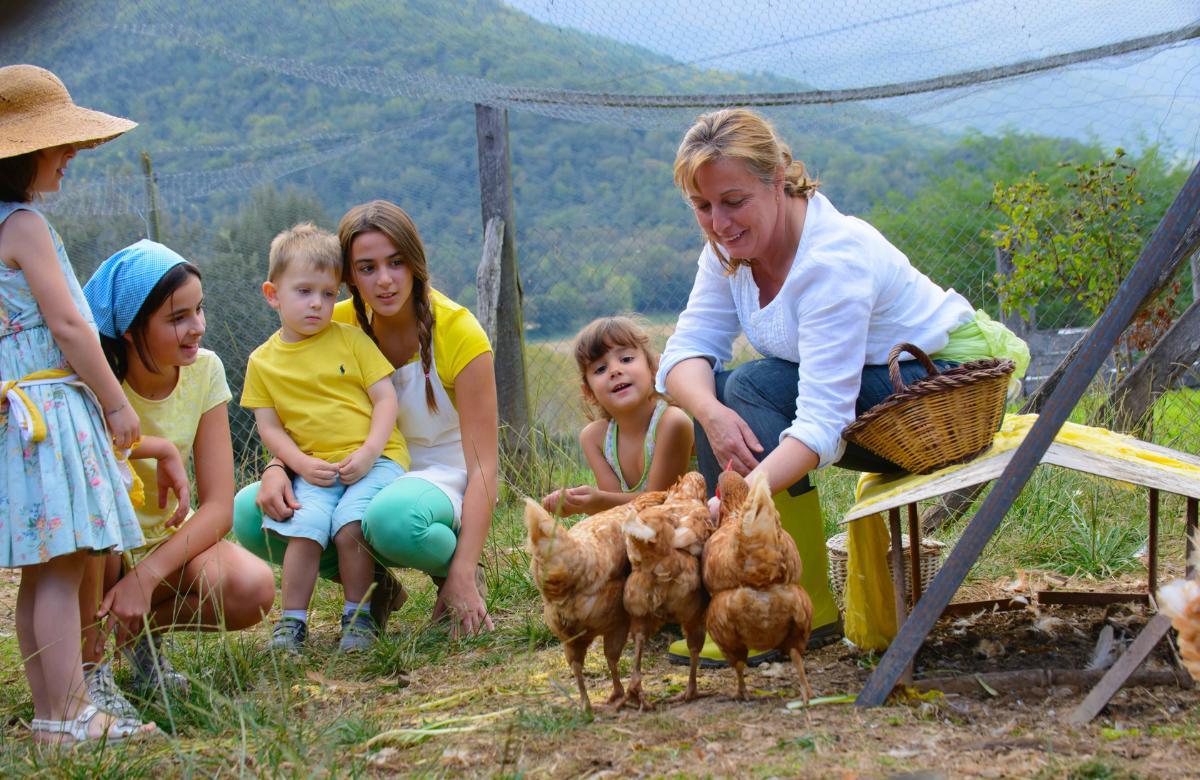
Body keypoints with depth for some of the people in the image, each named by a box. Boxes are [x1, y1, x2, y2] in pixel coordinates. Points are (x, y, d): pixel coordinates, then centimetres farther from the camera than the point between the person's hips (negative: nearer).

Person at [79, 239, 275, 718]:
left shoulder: (204, 370, -10)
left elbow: (219, 506, -15)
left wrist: (147, 575, -29)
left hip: (167, 539, 3)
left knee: (254, 589, -27)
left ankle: (147, 630, 4)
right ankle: (88, 666, -17)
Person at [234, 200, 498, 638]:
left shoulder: (458, 333, -16)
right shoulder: (339, 327, -4)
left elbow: (483, 466, -18)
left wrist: (463, 575, -28)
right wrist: (276, 471, -23)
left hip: (443, 481, -5)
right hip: (367, 480, 5)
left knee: (394, 517, -41)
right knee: (248, 514, -20)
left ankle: (451, 569, -5)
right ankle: (374, 586, 2)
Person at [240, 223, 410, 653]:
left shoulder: (351, 340, 4)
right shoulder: (263, 361, 8)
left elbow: (385, 397, 2)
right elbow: (268, 425, 7)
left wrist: (369, 451, -11)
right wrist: (301, 464, -8)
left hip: (373, 459, -2)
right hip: (313, 468, 2)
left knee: (349, 527, -23)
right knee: (303, 529, -22)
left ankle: (357, 616, -4)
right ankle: (292, 622, -7)